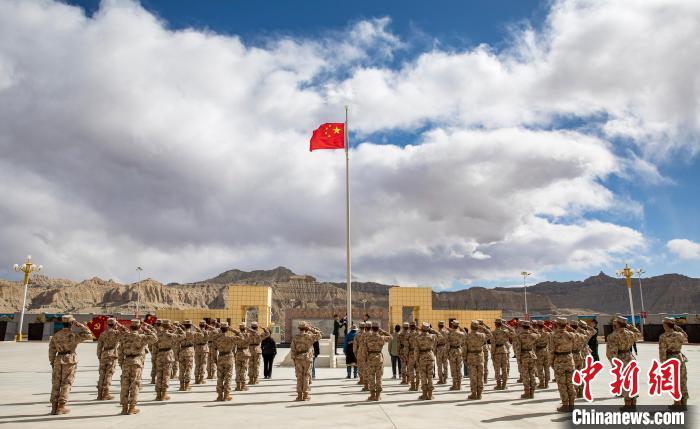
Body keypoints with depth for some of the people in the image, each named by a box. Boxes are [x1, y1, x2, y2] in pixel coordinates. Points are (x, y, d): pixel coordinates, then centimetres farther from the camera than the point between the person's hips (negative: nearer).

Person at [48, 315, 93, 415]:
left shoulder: (56, 335, 5)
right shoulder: (73, 335, -10)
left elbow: (51, 350, 6)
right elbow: (89, 335, -7)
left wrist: (52, 363, 15)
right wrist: (79, 325, -6)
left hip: (58, 361, 4)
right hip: (70, 361, -4)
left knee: (56, 384, 10)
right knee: (66, 384, 2)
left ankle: (54, 407, 12)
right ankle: (61, 407, 0)